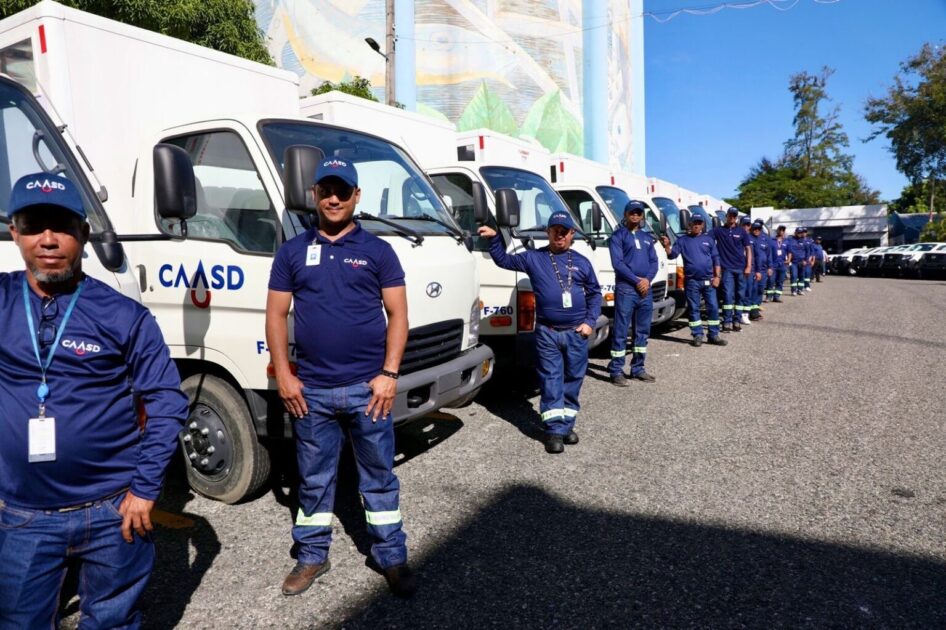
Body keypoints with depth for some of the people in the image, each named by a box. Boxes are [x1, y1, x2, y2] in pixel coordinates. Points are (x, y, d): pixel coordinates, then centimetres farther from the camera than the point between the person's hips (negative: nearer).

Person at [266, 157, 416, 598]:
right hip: (311, 390, 2)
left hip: (367, 388, -1)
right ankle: (312, 556, 32)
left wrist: (389, 373, -9)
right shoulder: (292, 252, 8)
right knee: (314, 480, 15)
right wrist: (283, 375, -1)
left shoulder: (378, 251, 3)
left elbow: (397, 315, 0)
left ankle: (392, 557, 25)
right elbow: (276, 315, 7)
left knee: (379, 477, 10)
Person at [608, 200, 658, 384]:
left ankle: (638, 368, 20)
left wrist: (647, 280, -7)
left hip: (646, 289, 6)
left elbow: (654, 262, 12)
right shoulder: (618, 236, 0)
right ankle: (616, 371, -1)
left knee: (643, 331, 11)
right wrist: (637, 280, -15)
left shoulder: (647, 237, 19)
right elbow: (618, 263, -10)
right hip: (625, 289, -6)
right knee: (620, 331, -5)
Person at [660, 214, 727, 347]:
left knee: (713, 308, 2)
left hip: (708, 280, 2)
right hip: (691, 281, -1)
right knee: (694, 309, 3)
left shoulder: (708, 239, 12)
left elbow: (716, 259, 10)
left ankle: (714, 335, 11)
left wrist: (717, 276, 1)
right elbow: (672, 254, -3)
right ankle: (697, 336, 10)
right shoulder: (683, 240, 8)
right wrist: (667, 246, -23)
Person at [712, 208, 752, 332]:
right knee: (728, 295, -8)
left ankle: (737, 321, 13)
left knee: (740, 295, 5)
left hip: (741, 268, 2)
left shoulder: (741, 231, 8)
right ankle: (727, 322, -5)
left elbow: (747, 249, 9)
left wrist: (749, 266, 0)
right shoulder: (718, 230, 5)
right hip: (727, 268, -2)